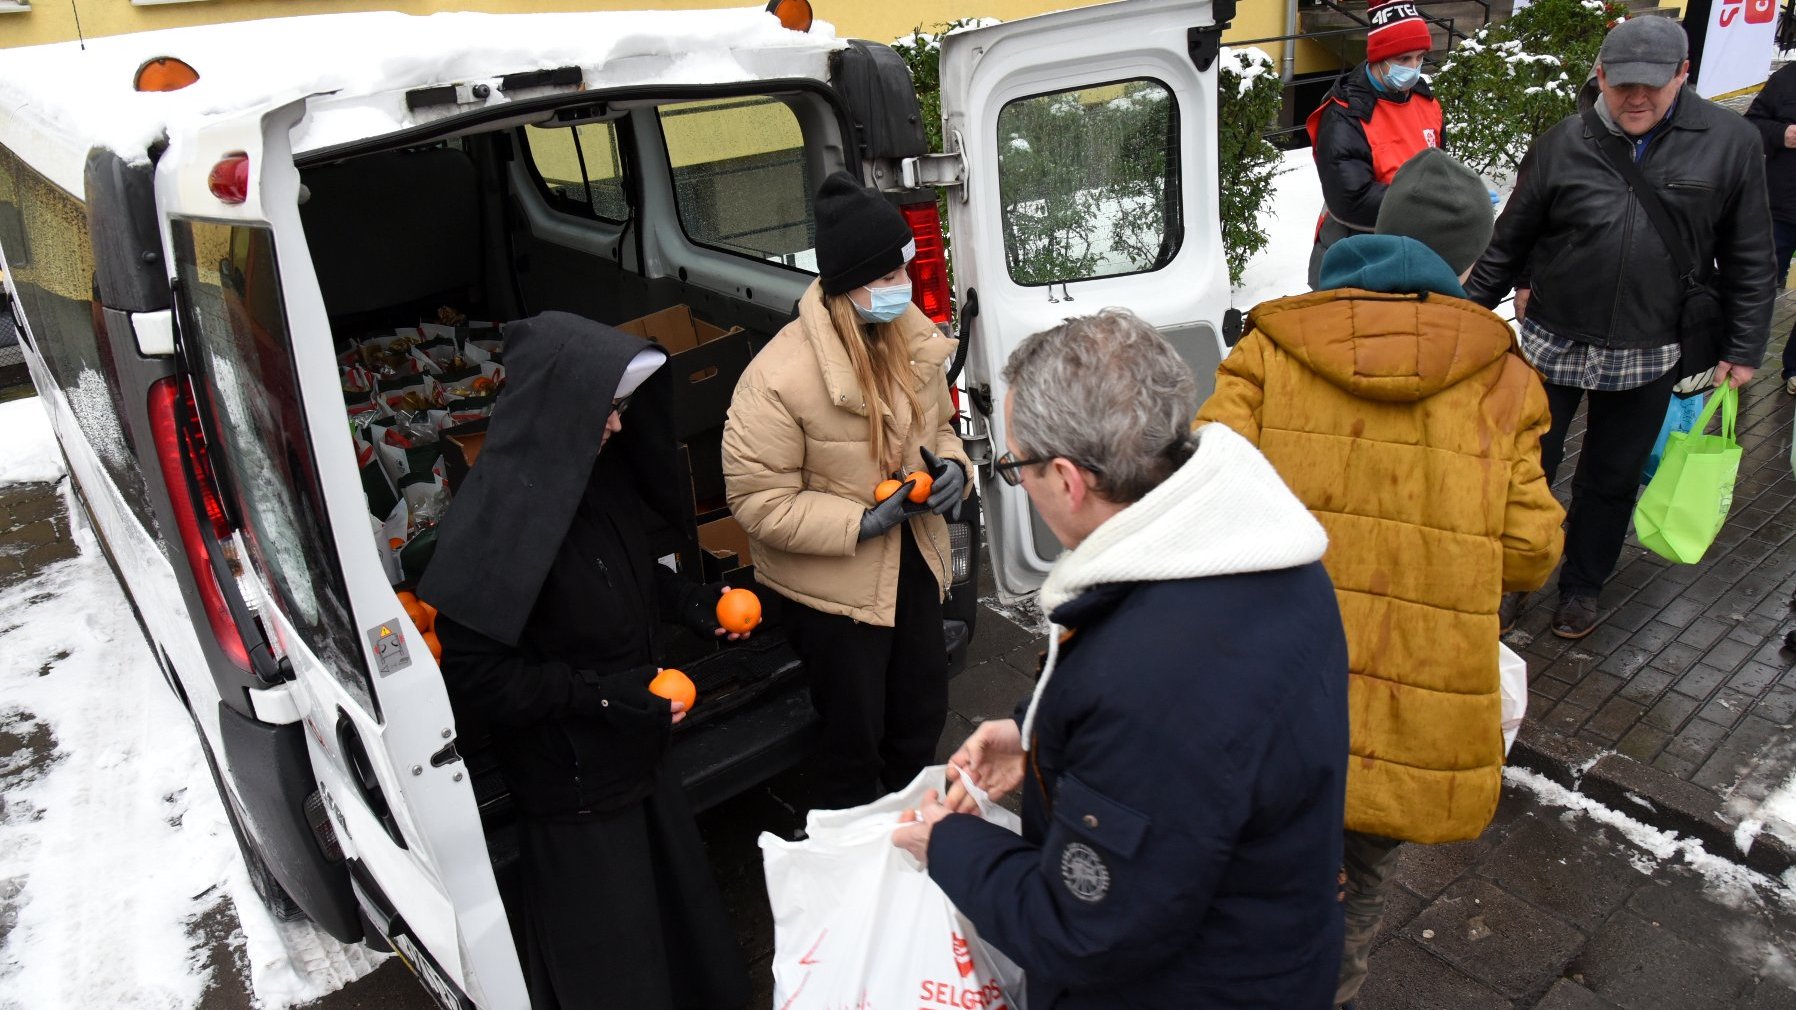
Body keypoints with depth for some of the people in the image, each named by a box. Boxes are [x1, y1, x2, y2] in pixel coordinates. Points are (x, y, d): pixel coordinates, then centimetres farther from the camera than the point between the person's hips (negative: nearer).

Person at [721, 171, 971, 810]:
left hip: (913, 564, 7)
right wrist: (859, 523, -26)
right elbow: (758, 500, -20)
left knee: (923, 718, 22)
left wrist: (951, 465, -9)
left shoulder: (914, 339, -5)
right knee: (854, 740, 11)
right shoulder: (779, 375, -26)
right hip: (831, 586, -6)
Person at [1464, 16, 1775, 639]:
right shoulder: (1563, 144, -5)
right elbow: (1510, 241, 3)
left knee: (1612, 480, 14)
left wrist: (1744, 348, 0)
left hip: (1647, 356, 1)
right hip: (1552, 345, 0)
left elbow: (1749, 259, 0)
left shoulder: (1730, 143, -5)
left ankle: (1582, 587, 32)